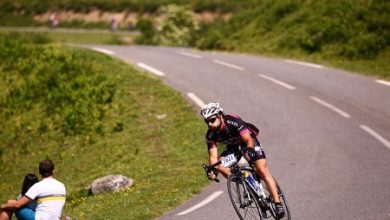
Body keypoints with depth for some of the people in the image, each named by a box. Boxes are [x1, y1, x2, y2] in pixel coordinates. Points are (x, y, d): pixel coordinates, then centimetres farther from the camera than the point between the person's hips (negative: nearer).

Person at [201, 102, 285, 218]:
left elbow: (248, 140, -38)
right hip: (233, 147, 5)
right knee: (220, 166, -22)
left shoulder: (233, 121, -33)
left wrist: (248, 151, -59)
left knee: (262, 170, -21)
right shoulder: (210, 135, -20)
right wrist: (212, 170, -42)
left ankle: (278, 203, -22)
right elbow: (213, 156, -22)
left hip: (249, 143, -5)